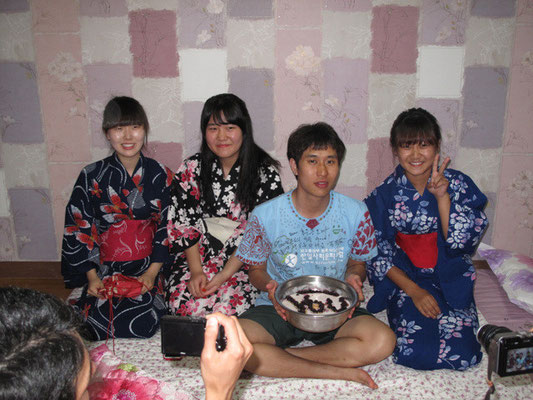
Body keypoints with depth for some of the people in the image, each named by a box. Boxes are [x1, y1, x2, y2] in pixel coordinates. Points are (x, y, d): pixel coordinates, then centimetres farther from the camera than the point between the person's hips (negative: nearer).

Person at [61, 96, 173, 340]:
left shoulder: (161, 176, 2)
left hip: (148, 269, 0)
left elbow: (168, 228, 0)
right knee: (101, 323, -21)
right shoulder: (91, 177, 1)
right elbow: (78, 228, 3)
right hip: (104, 269, 1)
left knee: (139, 324, -22)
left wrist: (152, 272, -10)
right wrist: (91, 275, -5)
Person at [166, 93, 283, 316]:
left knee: (228, 306, -24)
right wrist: (196, 271, -9)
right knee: (182, 300, -19)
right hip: (199, 255, 3)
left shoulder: (265, 173, -9)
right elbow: (183, 223, 2)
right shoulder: (192, 169, 0)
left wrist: (224, 275, -16)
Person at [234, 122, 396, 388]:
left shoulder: (356, 214, -5)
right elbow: (256, 269, 4)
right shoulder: (265, 216, -9)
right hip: (278, 307, -1)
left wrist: (354, 277, -14)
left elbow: (357, 264, 10)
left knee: (381, 341, -29)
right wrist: (269, 286, -19)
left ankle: (277, 359, -17)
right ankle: (338, 371, -19)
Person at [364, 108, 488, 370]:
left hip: (452, 282, 1)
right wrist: (414, 291, -13)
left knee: (461, 354, -19)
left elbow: (461, 242, -11)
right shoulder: (385, 195, -4)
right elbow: (379, 254, -3)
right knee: (415, 353, -22)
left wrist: (442, 196, -21)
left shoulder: (459, 185, -3)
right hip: (404, 280, 0)